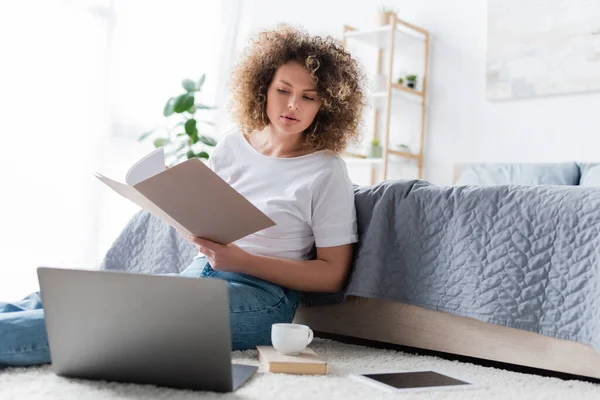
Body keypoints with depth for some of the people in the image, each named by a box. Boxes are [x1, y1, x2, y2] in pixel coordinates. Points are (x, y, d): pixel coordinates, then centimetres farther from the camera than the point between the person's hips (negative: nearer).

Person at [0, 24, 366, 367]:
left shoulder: (327, 172, -4)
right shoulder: (232, 148, 10)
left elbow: (333, 274, -6)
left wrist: (242, 261, -16)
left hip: (260, 295, -5)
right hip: (200, 272, 5)